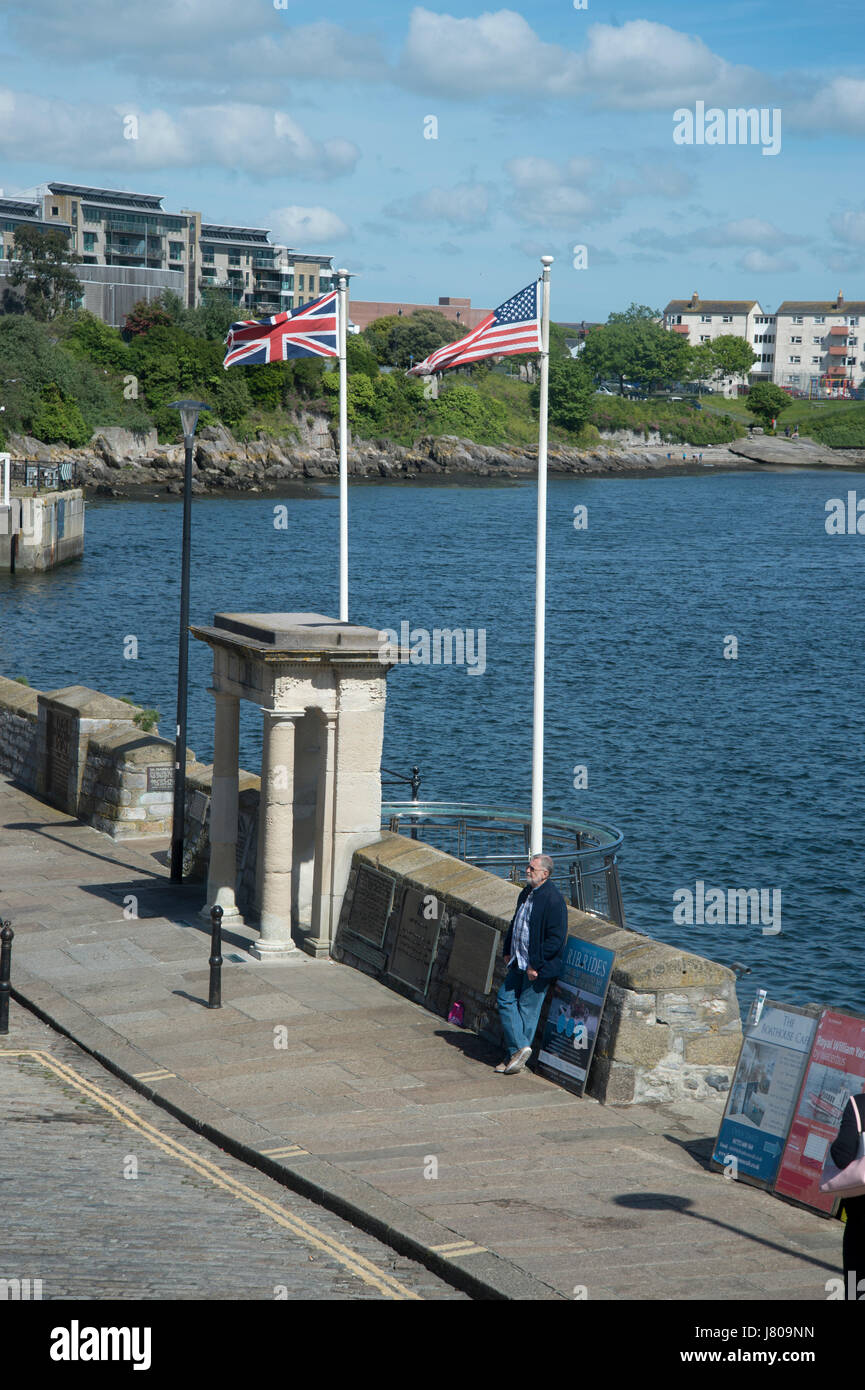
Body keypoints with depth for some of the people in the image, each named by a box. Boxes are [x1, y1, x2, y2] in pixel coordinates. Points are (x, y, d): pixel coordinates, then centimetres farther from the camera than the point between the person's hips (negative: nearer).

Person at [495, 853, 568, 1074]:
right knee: (506, 999, 7)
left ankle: (519, 1052, 8)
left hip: (539, 967, -9)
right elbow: (515, 923, 24)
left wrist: (536, 964, -19)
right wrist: (508, 951, 16)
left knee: (527, 1008, -1)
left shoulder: (553, 900, -19)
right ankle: (519, 1048, 11)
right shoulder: (527, 893, 9)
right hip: (520, 962, 9)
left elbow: (556, 938, -21)